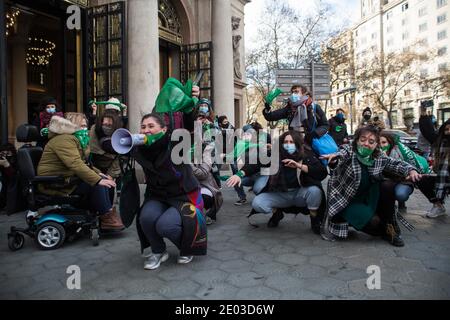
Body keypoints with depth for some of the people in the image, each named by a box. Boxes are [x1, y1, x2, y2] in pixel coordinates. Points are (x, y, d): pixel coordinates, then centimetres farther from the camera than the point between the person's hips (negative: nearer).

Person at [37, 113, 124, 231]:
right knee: (96, 184, -21)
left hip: (66, 179, 10)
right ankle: (107, 217, -12)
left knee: (101, 180, -3)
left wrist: (98, 173, 2)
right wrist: (97, 179, -34)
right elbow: (75, 164, -31)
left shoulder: (77, 140, 15)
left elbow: (83, 163, 19)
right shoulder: (64, 140, -18)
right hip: (54, 185, -10)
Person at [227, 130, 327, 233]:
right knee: (257, 203, -20)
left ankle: (314, 219, -1)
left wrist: (299, 166, -32)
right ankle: (277, 213, 15)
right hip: (281, 194, 1)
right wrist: (240, 174, -36)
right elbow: (256, 163, -19)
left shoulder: (306, 154, -13)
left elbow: (323, 172, -23)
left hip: (300, 193, -1)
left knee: (314, 190, -33)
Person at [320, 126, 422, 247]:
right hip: (344, 200, -6)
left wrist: (411, 170, -18)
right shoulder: (349, 151, -17)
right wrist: (334, 157, -62)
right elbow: (342, 154, -37)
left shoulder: (378, 158, -2)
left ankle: (389, 227, -1)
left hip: (366, 198, 6)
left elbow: (396, 164, 4)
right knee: (373, 221, -26)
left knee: (389, 185, -15)